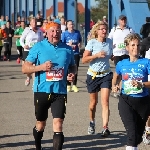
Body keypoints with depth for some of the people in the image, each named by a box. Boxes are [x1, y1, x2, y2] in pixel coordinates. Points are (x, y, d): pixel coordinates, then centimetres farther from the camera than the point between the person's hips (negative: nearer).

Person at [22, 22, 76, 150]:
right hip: (42, 91, 0)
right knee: (41, 124, 15)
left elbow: (73, 66, 21)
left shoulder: (67, 49, 5)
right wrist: (41, 67, -18)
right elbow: (25, 68, -2)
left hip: (60, 92, 0)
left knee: (58, 123, -12)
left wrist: (72, 73, -3)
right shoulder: (38, 47, -2)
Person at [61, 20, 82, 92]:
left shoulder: (77, 32, 5)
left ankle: (74, 85, 12)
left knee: (75, 69, 3)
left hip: (76, 53, 2)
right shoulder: (64, 33, -2)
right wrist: (68, 44, -18)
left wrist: (79, 44, -2)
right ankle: (68, 85, 11)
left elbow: (80, 40, 19)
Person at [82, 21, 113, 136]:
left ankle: (105, 128, -17)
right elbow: (84, 60, -14)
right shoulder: (92, 42, -8)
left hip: (106, 75, 1)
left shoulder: (109, 42, 2)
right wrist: (97, 55, -23)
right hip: (93, 75, -1)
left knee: (105, 102, -12)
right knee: (94, 102, 12)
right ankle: (92, 123, 37)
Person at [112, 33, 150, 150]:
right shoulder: (122, 64, 4)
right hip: (126, 101, 0)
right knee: (132, 132, -17)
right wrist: (114, 86, 3)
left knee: (138, 134, 14)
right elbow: (115, 78, 23)